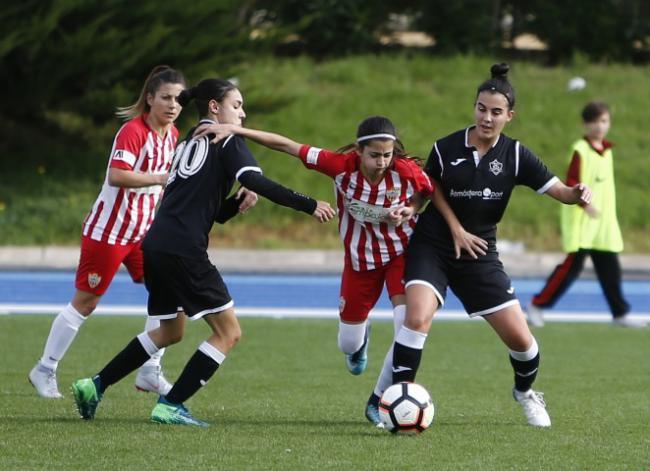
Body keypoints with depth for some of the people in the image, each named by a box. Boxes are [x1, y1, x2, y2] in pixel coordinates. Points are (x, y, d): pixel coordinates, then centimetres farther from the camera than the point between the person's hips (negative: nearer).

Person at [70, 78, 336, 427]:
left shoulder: (188, 144, 25)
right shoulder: (224, 140, 0)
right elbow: (255, 181, -17)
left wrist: (239, 203, 9)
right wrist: (309, 205, -16)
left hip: (156, 246, 9)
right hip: (184, 250, -9)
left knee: (170, 332, 26)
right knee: (228, 332, -1)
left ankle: (95, 387, 24)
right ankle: (170, 405, -5)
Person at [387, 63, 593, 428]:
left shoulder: (515, 155, -7)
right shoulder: (445, 149, -8)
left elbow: (560, 191, -11)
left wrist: (577, 194, -33)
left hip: (480, 254, 2)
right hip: (432, 247, -2)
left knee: (519, 337, 1)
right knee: (417, 317, -28)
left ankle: (525, 391, 34)